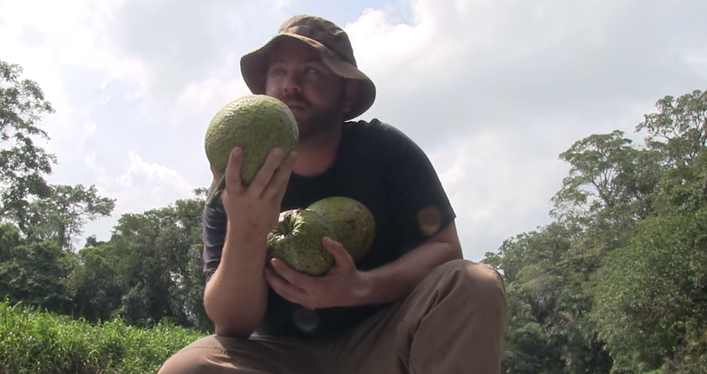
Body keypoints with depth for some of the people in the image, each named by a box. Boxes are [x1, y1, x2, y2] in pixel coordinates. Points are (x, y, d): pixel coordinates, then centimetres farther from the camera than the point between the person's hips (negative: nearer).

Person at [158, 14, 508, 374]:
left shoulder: (385, 150, -10)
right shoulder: (236, 183, -10)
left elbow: (443, 247, -12)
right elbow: (233, 323, -16)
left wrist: (363, 287, -31)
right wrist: (244, 232, -36)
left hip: (382, 342, 1)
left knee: (474, 286, -25)